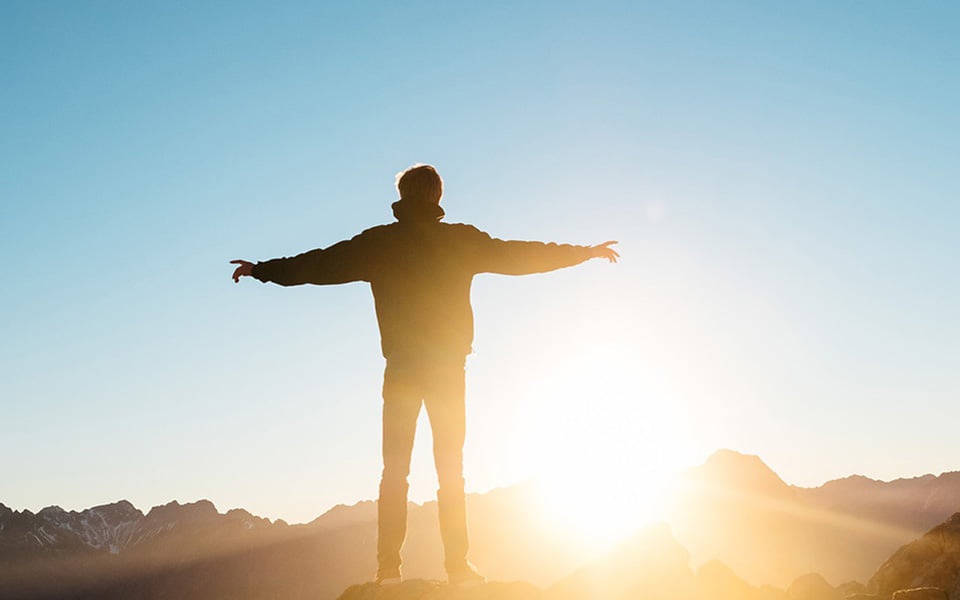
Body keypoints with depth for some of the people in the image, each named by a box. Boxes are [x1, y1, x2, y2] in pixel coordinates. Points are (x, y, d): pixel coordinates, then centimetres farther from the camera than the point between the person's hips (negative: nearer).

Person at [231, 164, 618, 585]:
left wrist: (262, 270, 19)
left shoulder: (379, 242, 1)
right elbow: (520, 256, 8)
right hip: (449, 368, 0)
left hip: (401, 369, 0)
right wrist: (585, 252, 20)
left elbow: (320, 265, 5)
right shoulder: (462, 240, 1)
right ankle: (458, 566, 3)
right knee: (450, 469, 5)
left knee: (395, 470, 4)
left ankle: (389, 567, 0)